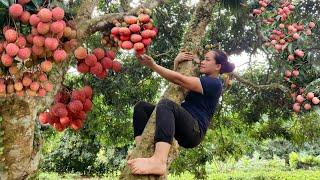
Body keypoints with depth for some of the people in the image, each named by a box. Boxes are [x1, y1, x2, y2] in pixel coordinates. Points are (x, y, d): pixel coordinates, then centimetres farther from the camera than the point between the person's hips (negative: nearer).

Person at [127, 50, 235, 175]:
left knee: (165, 104, -37)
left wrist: (153, 65, -14)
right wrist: (176, 62, 9)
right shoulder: (203, 80, 26)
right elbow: (178, 80, 26)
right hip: (182, 124, 10)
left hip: (194, 131, -10)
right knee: (141, 107, 2)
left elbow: (179, 79, -14)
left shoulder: (214, 83, -5)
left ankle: (158, 161, -56)